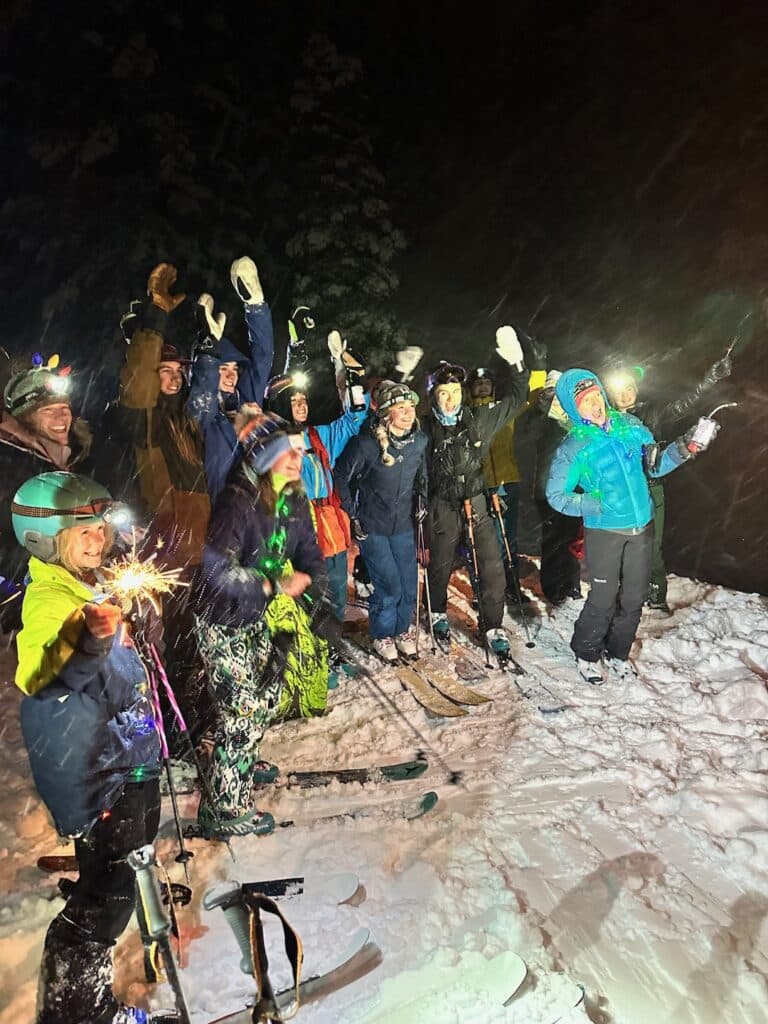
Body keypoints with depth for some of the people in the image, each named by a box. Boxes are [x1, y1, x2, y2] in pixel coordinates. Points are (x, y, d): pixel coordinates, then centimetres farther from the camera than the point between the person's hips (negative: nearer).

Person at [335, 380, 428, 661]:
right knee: (389, 586, -3)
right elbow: (341, 476, -6)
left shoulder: (419, 441, -4)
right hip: (371, 527, -4)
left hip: (403, 525, 5)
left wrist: (421, 498, 6)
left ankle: (403, 630, 36)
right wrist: (352, 515, -5)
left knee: (409, 584, 9)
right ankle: (382, 635, 23)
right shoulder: (366, 443, -19)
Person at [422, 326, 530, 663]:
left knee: (492, 566, -2)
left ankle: (493, 627, 12)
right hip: (442, 508, -1)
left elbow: (517, 399, 9)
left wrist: (516, 363, -4)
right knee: (440, 565, 13)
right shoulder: (426, 429, -6)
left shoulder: (480, 418, 0)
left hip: (477, 504, 1)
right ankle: (438, 614, 39)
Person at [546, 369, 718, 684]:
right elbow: (555, 495, -6)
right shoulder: (572, 448, -13)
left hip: (642, 527, 5)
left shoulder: (630, 426, -1)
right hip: (603, 531, -4)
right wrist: (589, 505, -18)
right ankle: (586, 653, 27)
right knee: (604, 598, 2)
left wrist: (680, 450, -9)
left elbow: (655, 466, 8)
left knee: (635, 596, 14)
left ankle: (618, 651, 35)